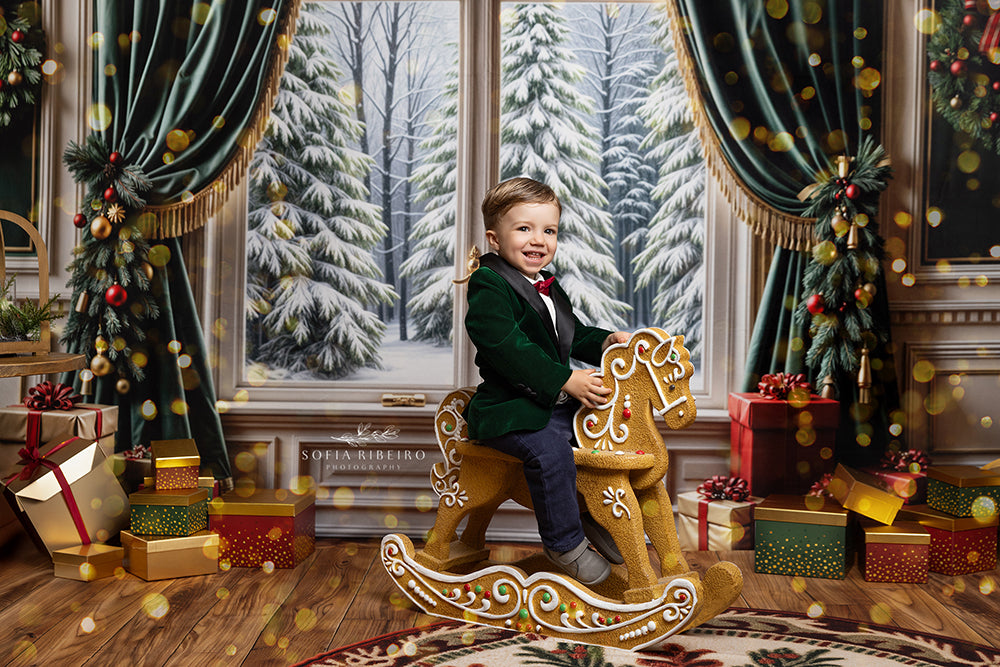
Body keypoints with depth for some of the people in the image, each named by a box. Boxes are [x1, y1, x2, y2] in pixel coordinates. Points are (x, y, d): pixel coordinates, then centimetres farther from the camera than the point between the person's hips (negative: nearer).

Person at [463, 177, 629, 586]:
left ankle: (596, 516, 20)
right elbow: (507, 349, -23)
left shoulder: (548, 288, 17)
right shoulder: (488, 285, -12)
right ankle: (564, 543, -13)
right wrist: (566, 381, -26)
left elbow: (572, 334, 30)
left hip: (557, 403, 9)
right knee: (549, 448, -30)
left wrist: (604, 341, 8)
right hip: (508, 408, -9)